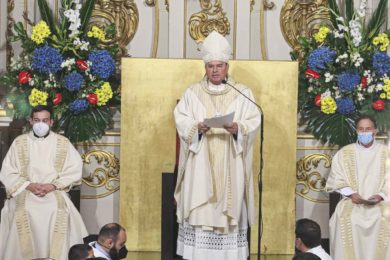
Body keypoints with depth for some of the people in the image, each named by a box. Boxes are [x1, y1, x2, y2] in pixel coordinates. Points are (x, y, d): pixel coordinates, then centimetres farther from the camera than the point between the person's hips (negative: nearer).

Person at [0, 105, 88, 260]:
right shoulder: (19, 142, 10)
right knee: (23, 213, -29)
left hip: (55, 193, 0)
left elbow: (74, 169, 2)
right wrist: (28, 185, -11)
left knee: (59, 213, -30)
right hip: (25, 192, 1)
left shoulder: (63, 143, 9)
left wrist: (53, 185, -12)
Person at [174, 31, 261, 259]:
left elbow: (253, 122, -2)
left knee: (230, 207, -2)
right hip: (200, 165, 1)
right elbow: (181, 120, 0)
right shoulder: (192, 92, 9)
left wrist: (238, 128, -23)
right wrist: (197, 127, -20)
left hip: (230, 166, 0)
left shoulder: (243, 93, 6)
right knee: (199, 207, -3)